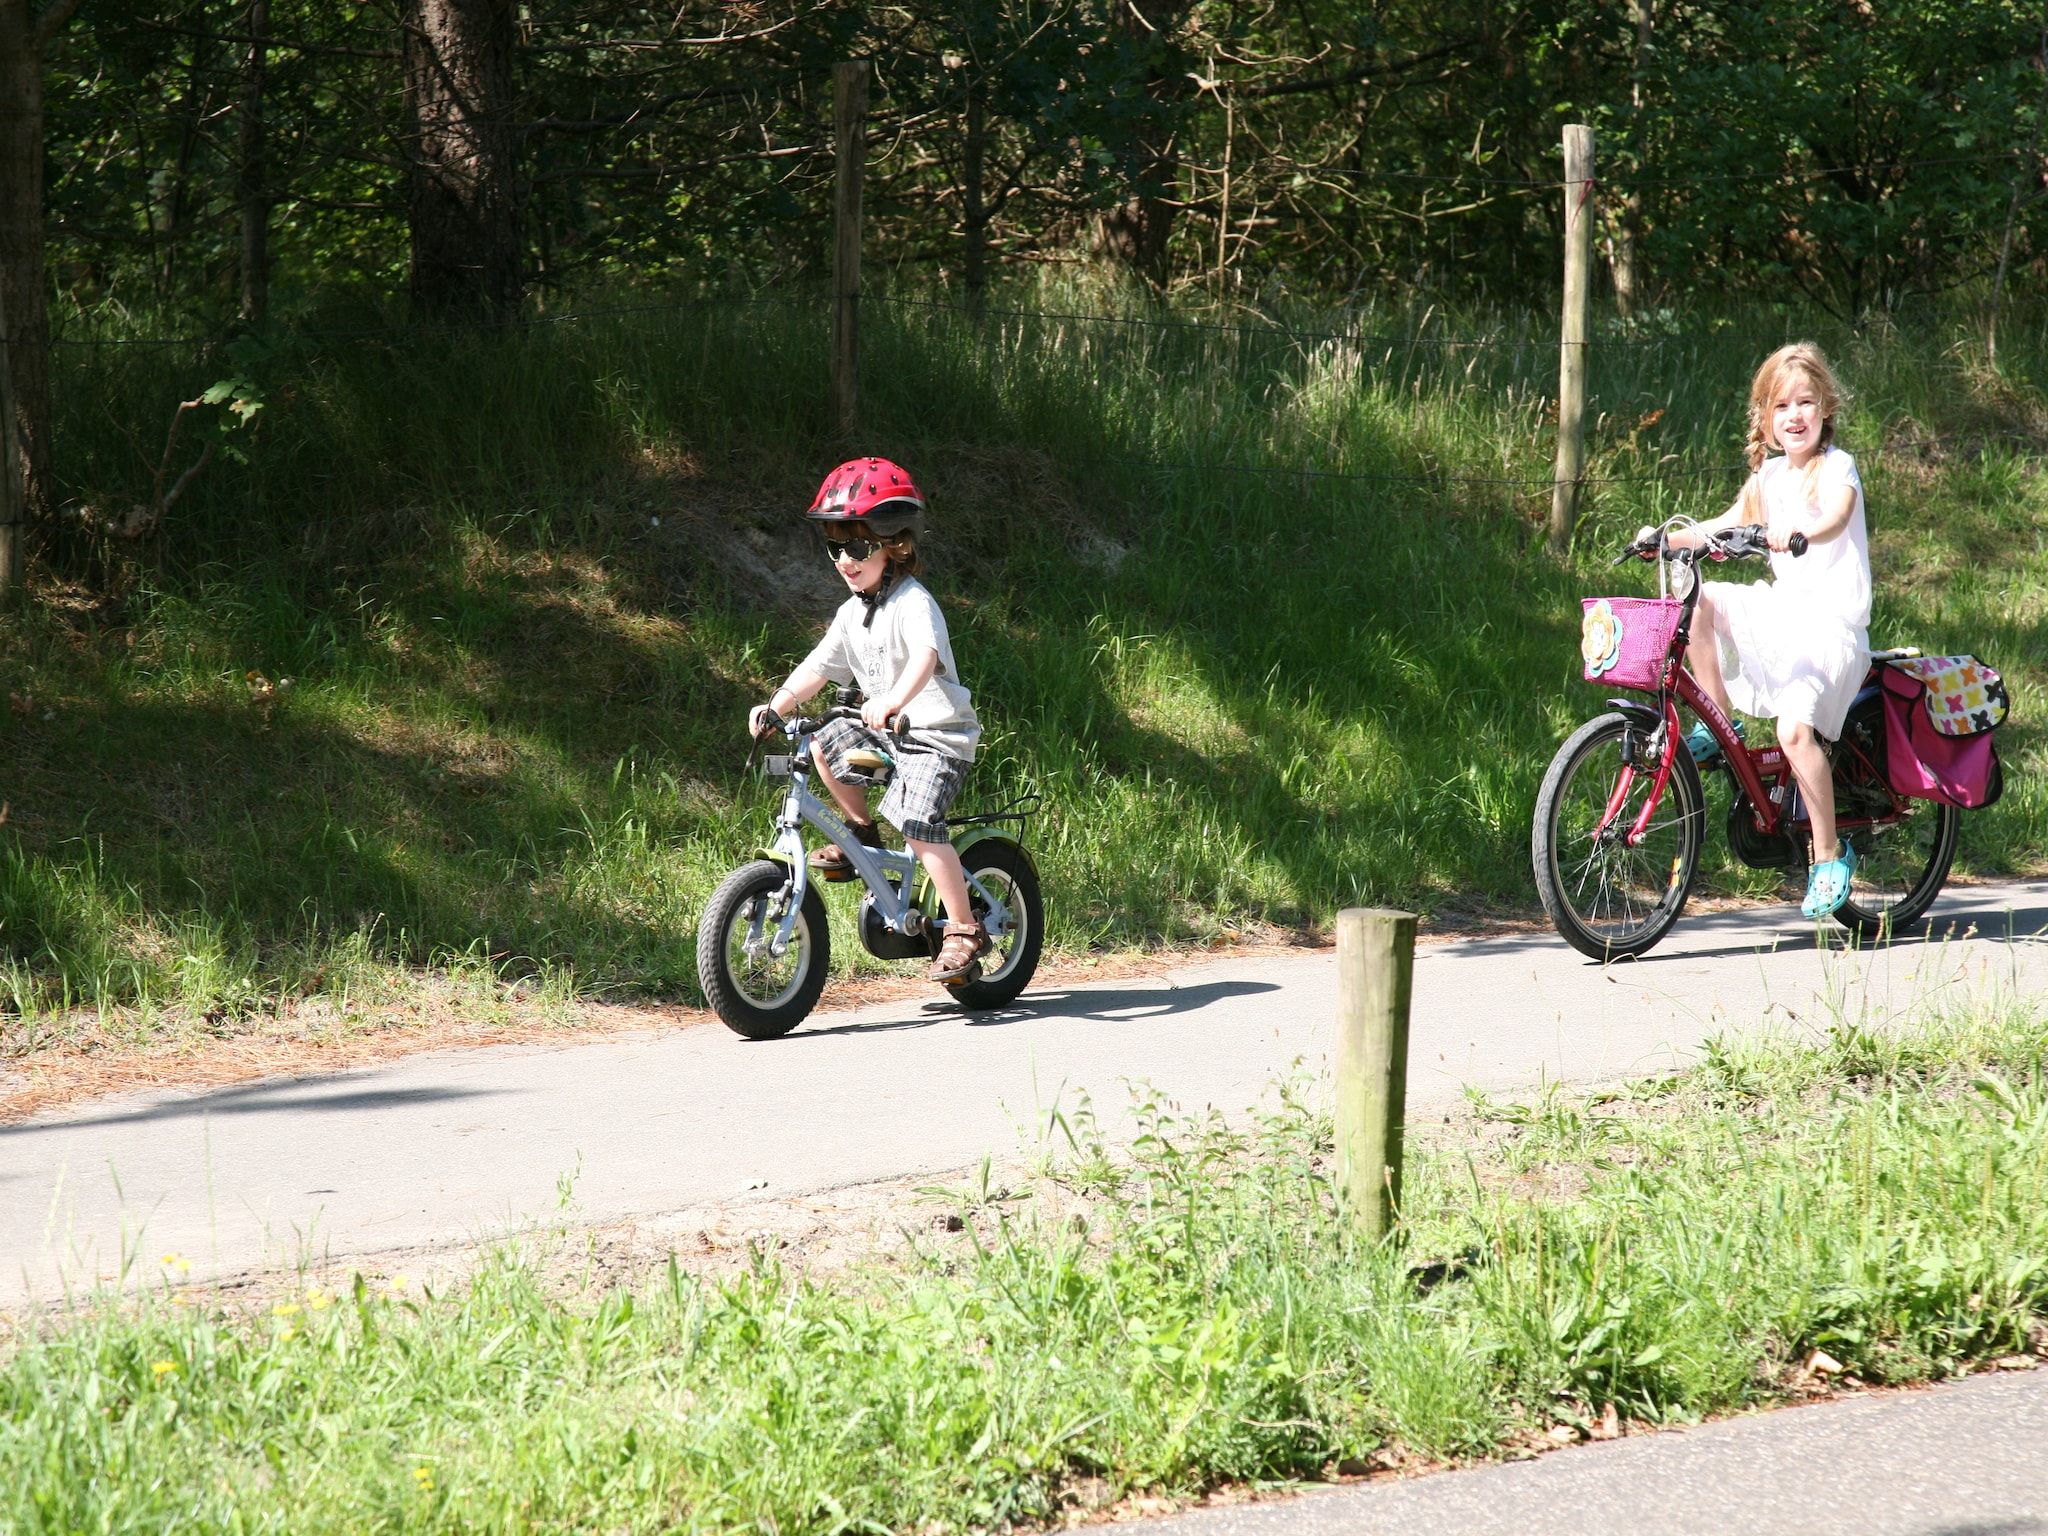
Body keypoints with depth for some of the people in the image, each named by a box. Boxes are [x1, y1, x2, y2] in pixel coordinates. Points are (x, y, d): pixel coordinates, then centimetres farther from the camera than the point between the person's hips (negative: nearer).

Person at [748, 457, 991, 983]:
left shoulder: (912, 603, -18)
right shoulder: (852, 613, 8)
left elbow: (925, 655, -37)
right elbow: (818, 666, 10)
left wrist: (893, 702, -54)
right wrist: (775, 706, -5)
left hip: (937, 734, -8)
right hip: (886, 731, 8)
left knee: (917, 823, -23)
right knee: (825, 745, -6)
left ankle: (964, 930, -16)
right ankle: (862, 833, 13)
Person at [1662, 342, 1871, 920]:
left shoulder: (1836, 467, -7)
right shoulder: (1769, 476, 13)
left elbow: (1836, 516, -26)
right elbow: (1727, 526, 16)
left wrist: (1796, 534, -47)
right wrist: (1670, 537, -1)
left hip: (1830, 619, -7)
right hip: (1777, 609, 7)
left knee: (1794, 727, -25)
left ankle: (1829, 854, -13)